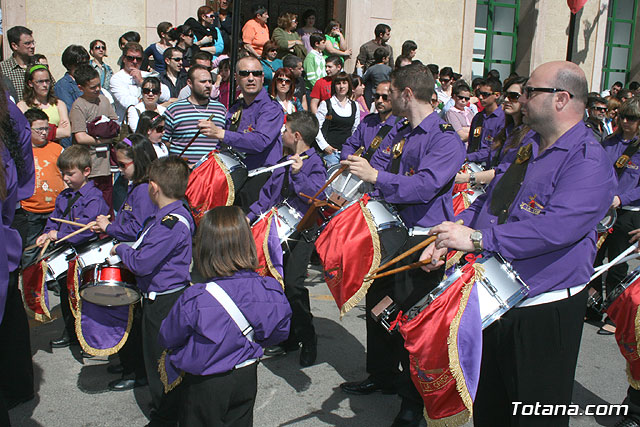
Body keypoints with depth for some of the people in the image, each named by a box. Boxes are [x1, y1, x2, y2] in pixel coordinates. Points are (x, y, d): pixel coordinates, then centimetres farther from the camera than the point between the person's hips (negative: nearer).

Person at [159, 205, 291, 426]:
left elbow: (167, 340, -12)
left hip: (204, 386, -3)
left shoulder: (193, 300, -29)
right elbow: (280, 332, -1)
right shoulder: (269, 289, -18)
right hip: (246, 379, 4)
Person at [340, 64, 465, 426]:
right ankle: (383, 376, 39)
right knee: (378, 305, 18)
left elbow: (426, 186, -28)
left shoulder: (445, 137, -15)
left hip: (423, 243, -9)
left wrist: (376, 177, -31)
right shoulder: (403, 135, 14)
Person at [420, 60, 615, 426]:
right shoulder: (529, 150, 12)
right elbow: (488, 202, 15)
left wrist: (477, 239, -30)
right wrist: (448, 239, -1)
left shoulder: (588, 160, -17)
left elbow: (556, 227, -31)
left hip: (545, 313, -8)